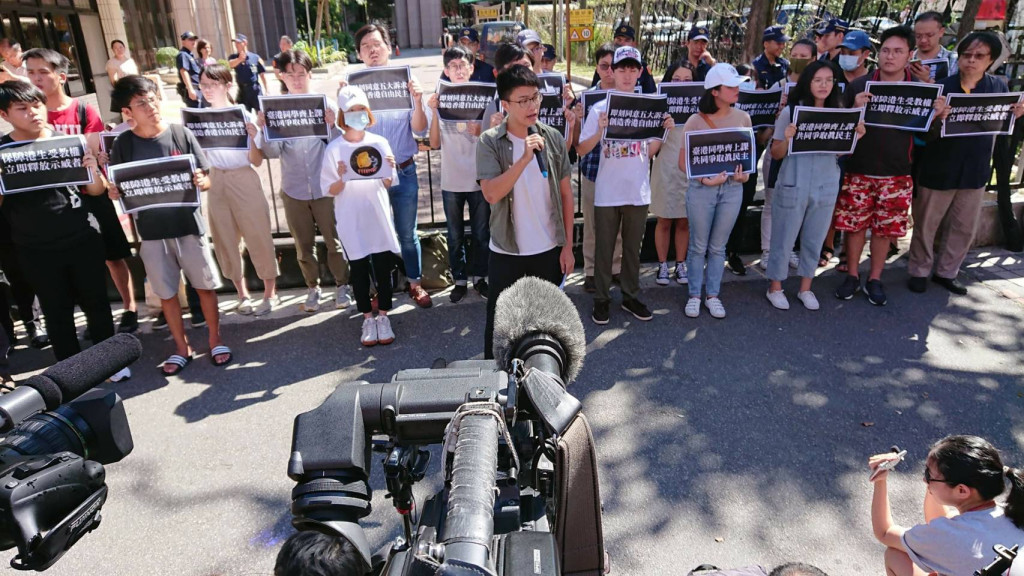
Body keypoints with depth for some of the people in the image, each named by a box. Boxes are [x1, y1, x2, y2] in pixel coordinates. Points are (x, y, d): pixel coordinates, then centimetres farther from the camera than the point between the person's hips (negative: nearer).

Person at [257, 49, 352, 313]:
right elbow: (272, 152, -5)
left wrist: (333, 126, -23)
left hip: (326, 188, -2)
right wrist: (263, 129, -21)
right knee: (303, 244, 14)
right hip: (293, 190, 2)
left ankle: (342, 285, 25)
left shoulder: (326, 104, -4)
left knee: (334, 240, 8)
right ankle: (313, 287, 30)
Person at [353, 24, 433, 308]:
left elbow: (419, 130, -3)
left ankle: (414, 283, 29)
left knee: (407, 233, 11)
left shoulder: (405, 83, -2)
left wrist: (418, 101, -20)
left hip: (403, 172, 0)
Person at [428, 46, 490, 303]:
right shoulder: (440, 99, 0)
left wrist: (480, 128, -23)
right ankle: (459, 280, 24)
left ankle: (479, 277, 27)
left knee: (481, 234, 11)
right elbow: (435, 143, -2)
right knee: (455, 237, 11)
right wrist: (434, 113, -14)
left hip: (479, 179, 0)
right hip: (451, 181, 0)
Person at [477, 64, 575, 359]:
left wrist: (568, 245, 2)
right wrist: (525, 158, -28)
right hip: (507, 251, -2)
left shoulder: (553, 137, -2)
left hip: (549, 249, 2)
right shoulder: (490, 142, -10)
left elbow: (565, 194, 3)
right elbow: (491, 194, -21)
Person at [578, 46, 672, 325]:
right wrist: (600, 131, -23)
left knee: (633, 247, 14)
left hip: (638, 192, 3)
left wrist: (665, 131, -9)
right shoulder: (600, 108, -5)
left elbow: (650, 152, 6)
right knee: (604, 248, 7)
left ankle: (631, 296, 27)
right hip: (607, 193, -2)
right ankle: (601, 299, 19)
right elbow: (582, 149, -7)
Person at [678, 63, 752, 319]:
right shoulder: (696, 121, -7)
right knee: (698, 246, 7)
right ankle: (694, 295, 22)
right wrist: (705, 179, -20)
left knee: (718, 247, 12)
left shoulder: (743, 118, 3)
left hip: (732, 189, 3)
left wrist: (744, 174, -7)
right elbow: (683, 162, -6)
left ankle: (713, 295, 25)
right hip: (701, 189, -3)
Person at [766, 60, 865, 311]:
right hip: (793, 187, -4)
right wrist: (786, 139, -25)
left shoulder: (839, 113, 5)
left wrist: (856, 137, -6)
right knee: (784, 239, 6)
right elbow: (776, 154, -5)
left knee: (814, 240, 14)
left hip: (827, 187, 4)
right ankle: (775, 287, 23)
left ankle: (805, 288, 29)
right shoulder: (791, 111, -7)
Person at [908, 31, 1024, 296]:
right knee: (926, 224, 7)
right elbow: (928, 133, -13)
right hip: (939, 169, -4)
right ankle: (919, 271, 22)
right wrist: (935, 117, -34)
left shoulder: (998, 86, 1)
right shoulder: (942, 87, -11)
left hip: (976, 170, 4)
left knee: (964, 227, 13)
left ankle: (946, 272, 29)